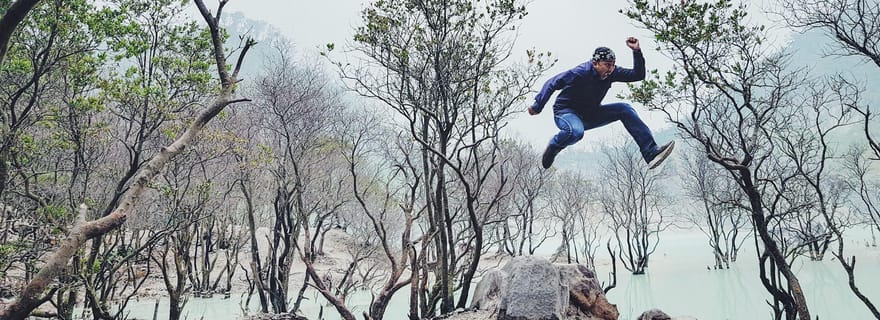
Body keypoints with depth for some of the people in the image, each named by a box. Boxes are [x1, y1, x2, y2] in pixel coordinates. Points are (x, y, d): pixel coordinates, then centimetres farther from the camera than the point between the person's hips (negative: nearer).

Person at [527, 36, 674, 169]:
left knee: (624, 109, -9)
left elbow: (638, 75, -7)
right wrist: (537, 106, -14)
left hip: (590, 115, 7)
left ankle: (651, 153, -10)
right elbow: (552, 83, -17)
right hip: (565, 112, -6)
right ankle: (553, 147, -8)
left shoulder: (611, 72, -7)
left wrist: (637, 51, -20)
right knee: (576, 132, -43)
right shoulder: (581, 73, -25)